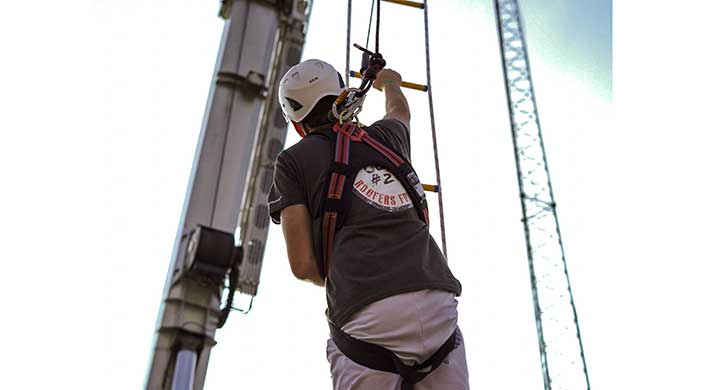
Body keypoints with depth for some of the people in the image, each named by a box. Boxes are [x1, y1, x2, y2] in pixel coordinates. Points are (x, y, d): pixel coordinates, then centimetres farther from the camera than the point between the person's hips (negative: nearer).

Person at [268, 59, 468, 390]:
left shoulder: (293, 160, 12)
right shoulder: (385, 136, 22)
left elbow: (303, 265, 6)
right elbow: (399, 111, 49)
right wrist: (389, 83, 71)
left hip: (367, 317, -3)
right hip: (438, 304, 4)